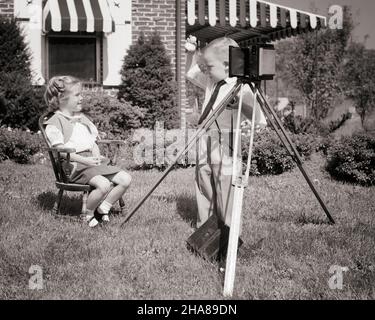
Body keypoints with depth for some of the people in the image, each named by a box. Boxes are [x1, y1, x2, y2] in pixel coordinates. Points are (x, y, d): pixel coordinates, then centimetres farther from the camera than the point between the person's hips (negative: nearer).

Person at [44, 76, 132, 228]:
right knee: (104, 184, -31)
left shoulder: (82, 118, 23)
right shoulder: (54, 123, -3)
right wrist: (85, 160, -24)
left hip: (92, 161, 8)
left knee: (125, 179, -8)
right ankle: (88, 214, -7)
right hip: (74, 165, -8)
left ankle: (103, 207, 3)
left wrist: (97, 157, -1)